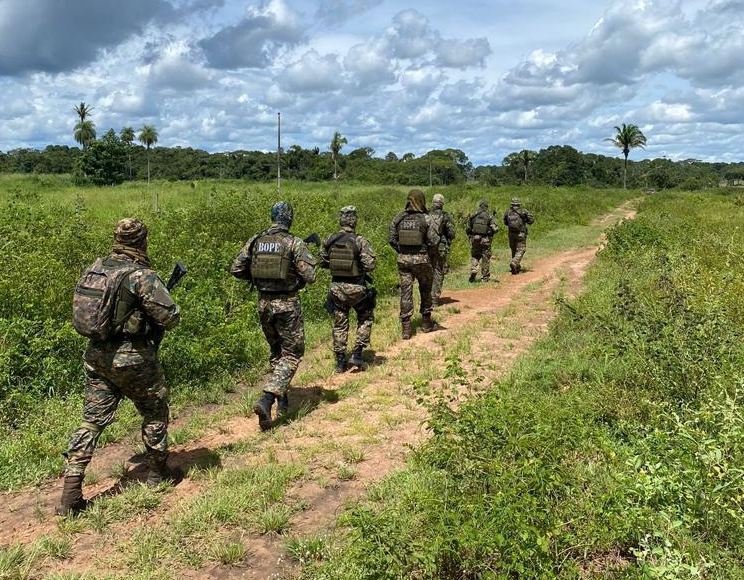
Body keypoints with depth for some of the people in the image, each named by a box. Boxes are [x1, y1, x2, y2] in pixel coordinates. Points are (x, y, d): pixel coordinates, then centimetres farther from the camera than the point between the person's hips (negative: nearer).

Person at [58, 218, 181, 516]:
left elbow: (86, 308, 17)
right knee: (155, 412, 16)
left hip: (96, 355, 6)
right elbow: (170, 318, -17)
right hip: (132, 358, -6)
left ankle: (71, 493, 7)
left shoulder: (95, 269, 6)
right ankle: (158, 472, 30)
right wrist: (172, 311, 7)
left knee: (92, 420, 9)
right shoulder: (141, 276, -16)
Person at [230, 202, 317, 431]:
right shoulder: (294, 243, -10)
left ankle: (282, 399, 27)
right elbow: (310, 276, -14)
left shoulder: (255, 241, 3)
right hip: (287, 304, -5)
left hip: (263, 304, 5)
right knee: (292, 354, 5)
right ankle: (266, 400, -12)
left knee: (276, 351, 22)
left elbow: (236, 269, 6)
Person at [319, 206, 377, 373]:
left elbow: (321, 262, 8)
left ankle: (340, 361, 15)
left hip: (336, 287, 4)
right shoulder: (360, 241, -14)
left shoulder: (330, 240, -1)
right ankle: (356, 354, 7)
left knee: (339, 324, 13)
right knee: (366, 319, 16)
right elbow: (370, 264, -19)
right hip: (356, 288, -4)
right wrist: (363, 268, 2)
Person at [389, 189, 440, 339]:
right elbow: (434, 241, -11)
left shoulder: (398, 218, 0)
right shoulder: (426, 219, -10)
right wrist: (427, 250, 8)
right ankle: (426, 324, 27)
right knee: (425, 290, 17)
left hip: (403, 259, 2)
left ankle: (406, 329, 3)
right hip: (421, 259, -2)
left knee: (405, 292, 5)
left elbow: (392, 239, 3)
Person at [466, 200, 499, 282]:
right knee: (485, 258, 9)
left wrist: (470, 236, 17)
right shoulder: (489, 216, -6)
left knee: (474, 256, 14)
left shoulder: (473, 215, 2)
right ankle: (485, 277, 14)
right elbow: (495, 228, -12)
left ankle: (473, 271, -8)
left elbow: (468, 228, 4)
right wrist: (491, 233, 8)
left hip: (474, 239, 2)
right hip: (485, 240, -2)